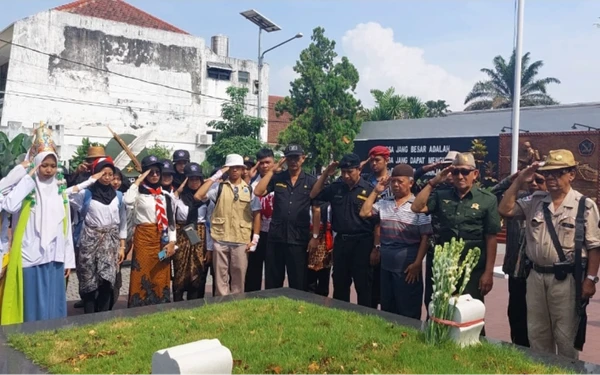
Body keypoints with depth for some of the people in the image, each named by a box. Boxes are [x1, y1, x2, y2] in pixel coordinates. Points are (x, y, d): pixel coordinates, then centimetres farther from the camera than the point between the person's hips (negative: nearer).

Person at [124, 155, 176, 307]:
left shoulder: (165, 195, 11)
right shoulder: (139, 192, -2)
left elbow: (171, 220, 11)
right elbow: (127, 201, -26)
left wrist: (172, 242, 2)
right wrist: (138, 180, -15)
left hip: (162, 240, 4)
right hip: (144, 238, -4)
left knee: (160, 279, 8)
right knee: (143, 277, -1)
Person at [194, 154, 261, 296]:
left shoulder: (249, 189, 7)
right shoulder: (219, 187, 4)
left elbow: (256, 214, 7)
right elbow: (198, 196, -10)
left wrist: (255, 239, -1)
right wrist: (215, 176, -7)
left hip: (241, 241, 0)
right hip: (220, 240, 0)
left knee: (239, 277, 7)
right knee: (221, 277, 7)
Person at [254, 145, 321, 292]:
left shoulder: (311, 181, 3)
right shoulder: (277, 178, 7)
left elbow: (316, 210, 2)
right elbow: (258, 192, -8)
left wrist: (315, 236, -3)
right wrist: (272, 169, -6)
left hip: (299, 238, -2)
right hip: (276, 237, 2)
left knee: (298, 283, 6)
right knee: (272, 282, 10)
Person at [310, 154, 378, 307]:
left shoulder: (369, 190, -8)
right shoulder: (336, 187, 7)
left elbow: (377, 221, -8)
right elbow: (314, 195, 11)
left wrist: (376, 247, -11)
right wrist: (325, 174, 1)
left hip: (362, 243, -5)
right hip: (340, 241, 5)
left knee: (363, 287, 3)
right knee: (339, 285, 14)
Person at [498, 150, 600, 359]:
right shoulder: (535, 201, 7)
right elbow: (505, 210, 2)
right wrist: (519, 181, -2)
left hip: (566, 279, -5)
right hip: (536, 276, 5)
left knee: (566, 336, 7)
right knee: (536, 334, 16)